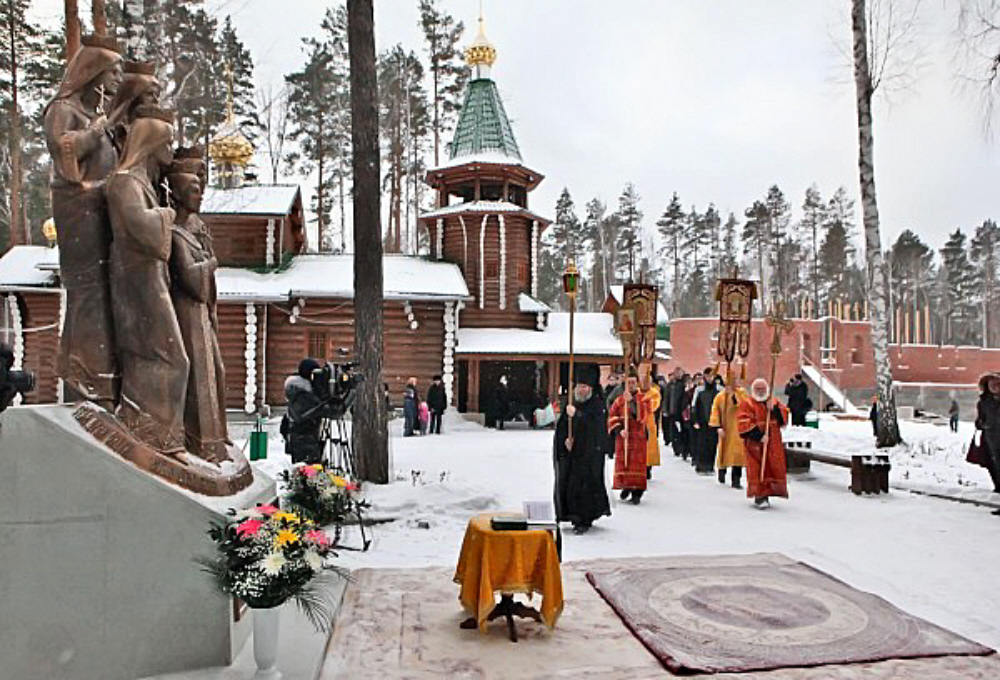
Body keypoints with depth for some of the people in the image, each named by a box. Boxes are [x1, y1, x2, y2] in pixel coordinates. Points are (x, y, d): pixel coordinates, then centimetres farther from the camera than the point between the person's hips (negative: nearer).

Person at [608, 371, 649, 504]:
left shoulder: (642, 398, 1)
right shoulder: (620, 399, 7)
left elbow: (641, 415, -15)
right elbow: (612, 417, 4)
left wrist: (631, 401, -21)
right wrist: (619, 430, -9)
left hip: (638, 437, -2)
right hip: (622, 437, 2)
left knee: (637, 464, -3)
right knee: (622, 463, 3)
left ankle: (637, 492, 4)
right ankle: (626, 487, 21)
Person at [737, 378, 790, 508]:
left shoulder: (774, 402, 15)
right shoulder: (747, 404, 0)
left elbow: (784, 418, 4)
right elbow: (744, 424, -10)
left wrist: (775, 409, -14)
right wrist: (759, 435, -18)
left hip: (773, 443, 4)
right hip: (755, 443, -4)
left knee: (773, 467, 2)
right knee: (757, 469, -8)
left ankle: (766, 494, 13)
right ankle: (759, 496, -5)